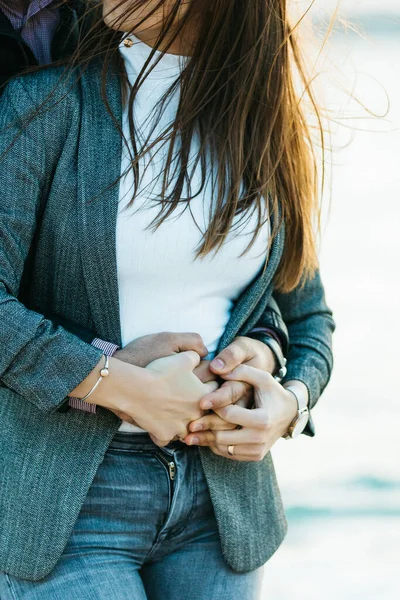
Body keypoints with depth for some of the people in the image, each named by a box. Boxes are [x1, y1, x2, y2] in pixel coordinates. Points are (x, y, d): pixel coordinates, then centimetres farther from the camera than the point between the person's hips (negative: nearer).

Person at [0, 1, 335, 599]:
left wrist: (290, 402, -4)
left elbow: (308, 315, 17)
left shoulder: (261, 127, 8)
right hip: (68, 504, -4)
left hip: (221, 498, 4)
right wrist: (126, 386, -19)